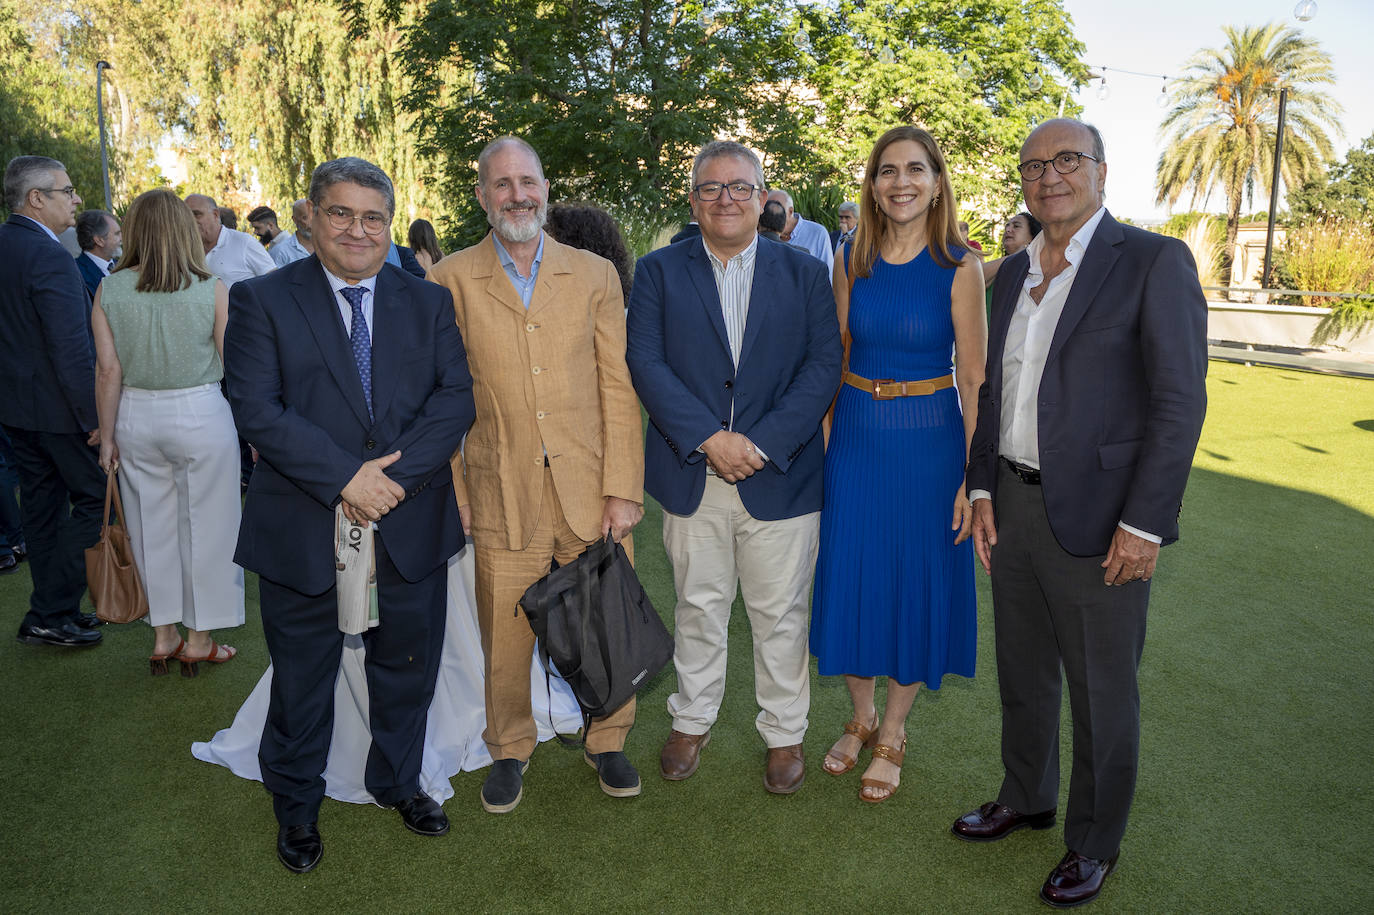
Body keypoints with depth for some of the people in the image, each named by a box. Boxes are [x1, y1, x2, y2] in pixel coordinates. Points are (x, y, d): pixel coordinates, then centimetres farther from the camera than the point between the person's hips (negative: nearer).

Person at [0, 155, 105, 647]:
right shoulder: (50, 257, -20)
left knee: (42, 502, 15)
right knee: (95, 498, 1)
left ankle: (50, 612, 25)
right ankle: (50, 614, 4)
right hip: (55, 405, -9)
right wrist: (95, 415, -19)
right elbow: (72, 349, -24)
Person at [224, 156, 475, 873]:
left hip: (410, 527, 2)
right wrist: (345, 477, -21)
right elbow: (255, 408, -12)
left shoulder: (428, 303, 5)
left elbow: (456, 398, -4)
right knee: (302, 678, 14)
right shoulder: (261, 300, -2)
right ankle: (296, 805, 38)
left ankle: (398, 782, 42)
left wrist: (394, 475, -17)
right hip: (302, 534, -2)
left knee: (406, 668, 17)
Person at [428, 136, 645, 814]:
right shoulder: (451, 280, 3)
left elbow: (617, 388, 3)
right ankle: (509, 750, 34)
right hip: (502, 495, -1)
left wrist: (623, 489, -3)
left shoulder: (595, 275, 6)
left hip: (591, 488, 1)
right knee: (504, 638, 8)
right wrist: (452, 493, 1)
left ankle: (608, 740, 35)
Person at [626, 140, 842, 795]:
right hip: (691, 477, 1)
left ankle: (784, 733, 29)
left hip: (780, 475, 0)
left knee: (780, 615, 10)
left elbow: (823, 364, -4)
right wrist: (707, 438, -16)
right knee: (697, 607, 15)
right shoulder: (658, 272, 5)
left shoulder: (805, 272, 5)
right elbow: (646, 363, -5)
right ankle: (692, 721, 35)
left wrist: (762, 442, -14)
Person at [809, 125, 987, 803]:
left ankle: (892, 735, 28)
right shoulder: (851, 260, 2)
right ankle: (861, 717, 34)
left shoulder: (958, 267, -7)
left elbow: (973, 380, -7)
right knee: (852, 576, 11)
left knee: (915, 584, 8)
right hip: (855, 436, 3)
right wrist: (821, 436, 4)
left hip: (928, 441, -3)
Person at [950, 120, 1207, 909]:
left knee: (1103, 689, 9)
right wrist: (983, 489, 8)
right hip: (1013, 507, 6)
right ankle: (1026, 798, 41)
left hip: (1098, 517, -6)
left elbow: (1180, 400, -13)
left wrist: (1144, 523, -17)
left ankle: (1096, 842, 30)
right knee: (1023, 671, 19)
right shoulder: (1015, 272, 10)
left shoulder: (1154, 260, -9)